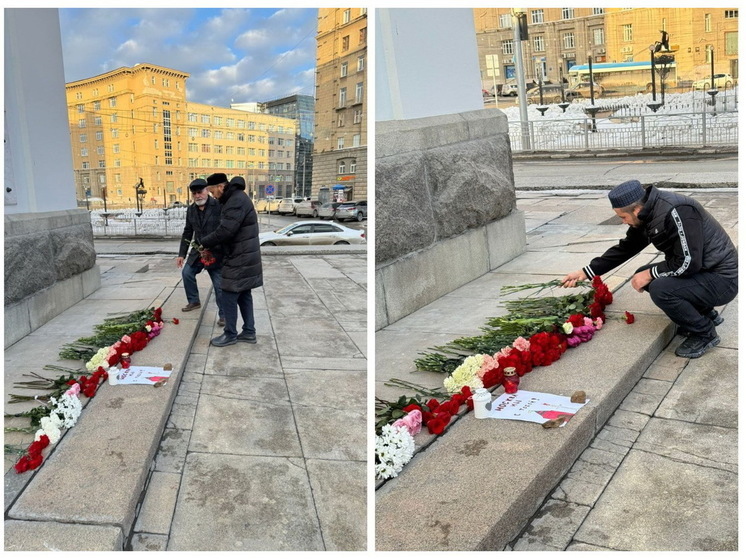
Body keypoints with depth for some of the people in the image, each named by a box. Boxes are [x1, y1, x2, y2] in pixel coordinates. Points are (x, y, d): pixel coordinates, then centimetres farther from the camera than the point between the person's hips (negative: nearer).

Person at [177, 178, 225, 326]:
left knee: (219, 285, -4)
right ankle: (194, 301, 34)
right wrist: (182, 254, 13)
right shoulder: (191, 210, 6)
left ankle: (223, 314, 9)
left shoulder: (219, 206, -15)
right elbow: (187, 232, 14)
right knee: (187, 273, 13)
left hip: (216, 253, -6)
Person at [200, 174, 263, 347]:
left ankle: (230, 335, 11)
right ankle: (249, 332, 22)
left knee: (229, 297, -1)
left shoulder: (237, 201, -21)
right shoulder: (236, 198, 14)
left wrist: (204, 243, -12)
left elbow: (225, 231, -26)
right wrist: (210, 245, 11)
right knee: (244, 295, 15)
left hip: (240, 260, -10)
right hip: (244, 257, 10)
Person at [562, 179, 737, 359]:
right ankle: (705, 313, 16)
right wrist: (586, 272, 9)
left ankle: (705, 333, -2)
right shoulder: (646, 215, 0)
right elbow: (624, 248, 11)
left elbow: (689, 263, -28)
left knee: (659, 289, -27)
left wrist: (650, 273, -14)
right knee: (642, 276, 8)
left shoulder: (677, 212, -28)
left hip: (721, 279, -9)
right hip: (698, 272, 9)